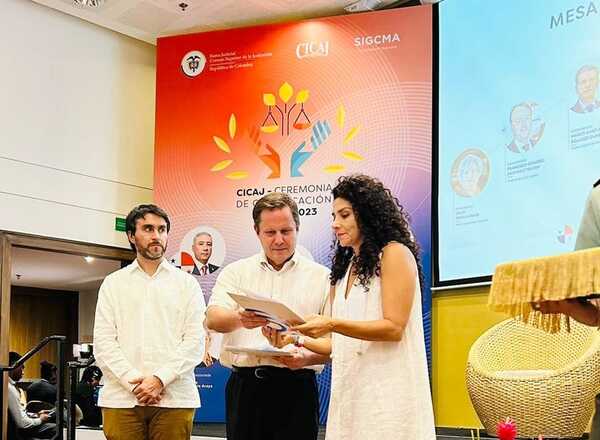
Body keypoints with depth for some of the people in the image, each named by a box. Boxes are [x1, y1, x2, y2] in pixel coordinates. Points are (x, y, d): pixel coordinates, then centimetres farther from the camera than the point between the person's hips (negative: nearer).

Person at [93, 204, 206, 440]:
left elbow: (195, 341, 2)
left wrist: (160, 379, -10)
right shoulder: (113, 284, 13)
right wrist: (134, 382, -8)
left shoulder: (186, 283, 11)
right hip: (122, 398, 1)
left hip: (175, 399, 0)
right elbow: (103, 343, 5)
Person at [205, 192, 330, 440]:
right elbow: (212, 319, -4)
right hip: (244, 385, 1)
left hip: (295, 388, -1)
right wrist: (240, 319, -26)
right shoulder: (235, 272, 12)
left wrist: (308, 357, -18)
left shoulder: (321, 277, 8)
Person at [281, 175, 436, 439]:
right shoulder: (344, 268, 18)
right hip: (350, 391, 7)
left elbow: (393, 328, -12)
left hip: (388, 390, -6)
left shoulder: (394, 253, -2)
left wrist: (332, 324, -20)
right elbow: (339, 343, 15)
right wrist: (300, 341, -1)